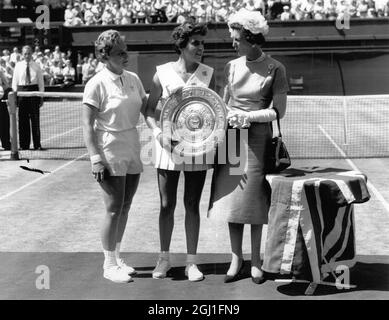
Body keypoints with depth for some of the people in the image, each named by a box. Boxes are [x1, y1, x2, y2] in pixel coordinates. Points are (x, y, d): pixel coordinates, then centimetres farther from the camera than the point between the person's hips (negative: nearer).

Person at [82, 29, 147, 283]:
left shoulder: (133, 79, 6)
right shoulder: (97, 84, -11)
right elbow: (87, 125, -12)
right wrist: (95, 158, -17)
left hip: (132, 151, 6)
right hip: (110, 154, -6)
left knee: (125, 208, 12)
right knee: (114, 210, -1)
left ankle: (118, 258, 27)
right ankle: (109, 265, 14)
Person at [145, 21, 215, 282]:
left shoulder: (208, 74, 3)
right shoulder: (163, 73, -1)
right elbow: (150, 110, 4)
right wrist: (158, 133, -12)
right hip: (169, 145, -1)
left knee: (192, 205, 7)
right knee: (167, 205, 6)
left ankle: (191, 262, 18)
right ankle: (164, 258, 23)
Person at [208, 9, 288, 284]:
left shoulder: (274, 69, -5)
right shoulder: (232, 66, 8)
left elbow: (279, 111, -5)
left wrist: (247, 116, -13)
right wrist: (226, 117, -4)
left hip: (257, 139, -4)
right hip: (231, 137, 4)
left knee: (254, 199, 1)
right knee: (231, 197, 4)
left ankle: (256, 261, 16)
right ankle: (236, 259, 17)